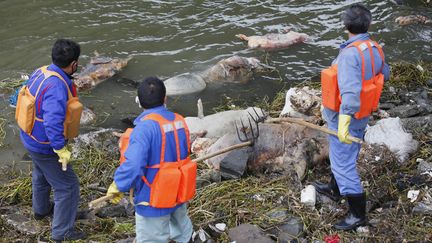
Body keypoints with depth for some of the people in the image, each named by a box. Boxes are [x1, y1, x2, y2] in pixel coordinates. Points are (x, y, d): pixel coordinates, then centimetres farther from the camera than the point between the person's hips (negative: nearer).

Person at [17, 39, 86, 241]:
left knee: (41, 175, 33)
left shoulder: (41, 72, -6)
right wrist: (61, 150, -30)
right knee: (67, 187, 5)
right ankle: (62, 232, 17)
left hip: (31, 138, 10)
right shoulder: (57, 86, -34)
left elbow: (29, 97, 10)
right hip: (45, 147, -9)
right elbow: (53, 123, -40)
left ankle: (41, 209, 57)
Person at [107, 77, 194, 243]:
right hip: (179, 193, 7)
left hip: (155, 200, -7)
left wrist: (118, 185, -18)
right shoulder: (179, 121, -3)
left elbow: (133, 164, -33)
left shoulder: (145, 126, -27)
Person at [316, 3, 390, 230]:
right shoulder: (375, 49, -3)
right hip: (362, 115, 9)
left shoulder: (350, 54, -30)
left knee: (344, 163, 3)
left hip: (344, 118, -9)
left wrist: (343, 123, -42)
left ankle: (357, 213, 13)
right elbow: (384, 74, 17)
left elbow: (350, 90, -39)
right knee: (344, 156, 27)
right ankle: (334, 189, 49)